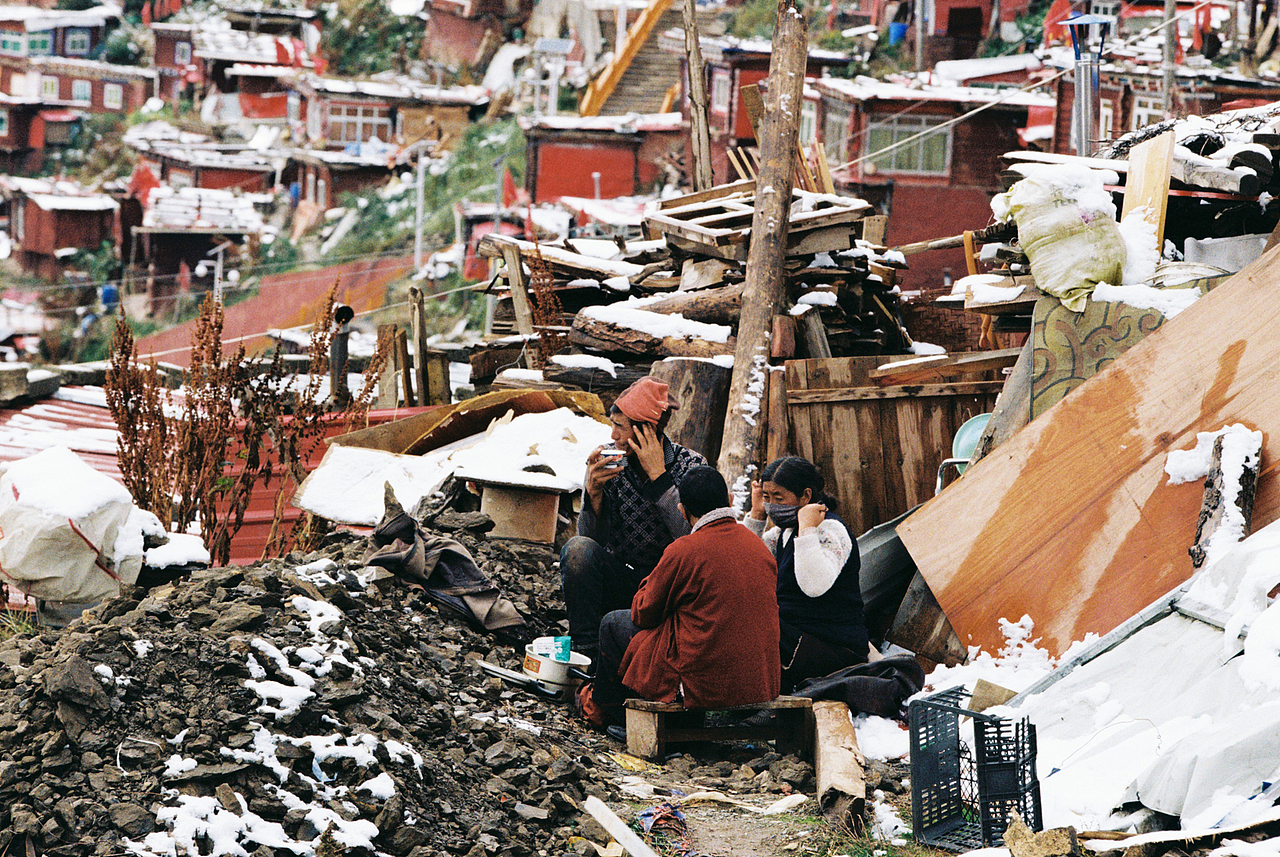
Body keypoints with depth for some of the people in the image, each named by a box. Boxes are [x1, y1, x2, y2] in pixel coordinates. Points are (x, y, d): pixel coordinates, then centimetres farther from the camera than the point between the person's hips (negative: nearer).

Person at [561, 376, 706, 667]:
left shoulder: (691, 466, -8)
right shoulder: (608, 464, -2)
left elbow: (689, 539, -23)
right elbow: (593, 538, -5)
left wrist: (658, 476, -24)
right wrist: (593, 491, -23)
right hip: (620, 584, 3)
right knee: (577, 548, -26)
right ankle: (586, 655, -19)